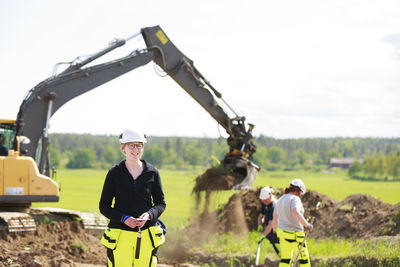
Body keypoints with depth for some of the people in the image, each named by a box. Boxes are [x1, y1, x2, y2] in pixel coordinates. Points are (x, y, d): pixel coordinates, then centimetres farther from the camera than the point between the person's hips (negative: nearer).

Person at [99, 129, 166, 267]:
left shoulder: (152, 173, 5)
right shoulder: (114, 173, 1)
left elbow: (161, 203, 10)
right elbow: (104, 206, 3)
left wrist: (149, 214, -11)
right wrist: (123, 218, -13)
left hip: (146, 235, 1)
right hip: (121, 235, -1)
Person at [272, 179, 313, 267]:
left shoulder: (281, 200, 10)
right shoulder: (295, 199, -16)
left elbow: (275, 217, 20)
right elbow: (295, 213, -35)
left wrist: (275, 230, 34)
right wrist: (307, 224, -26)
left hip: (282, 232, 8)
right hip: (294, 235, -8)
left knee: (285, 259, 13)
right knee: (303, 259, 5)